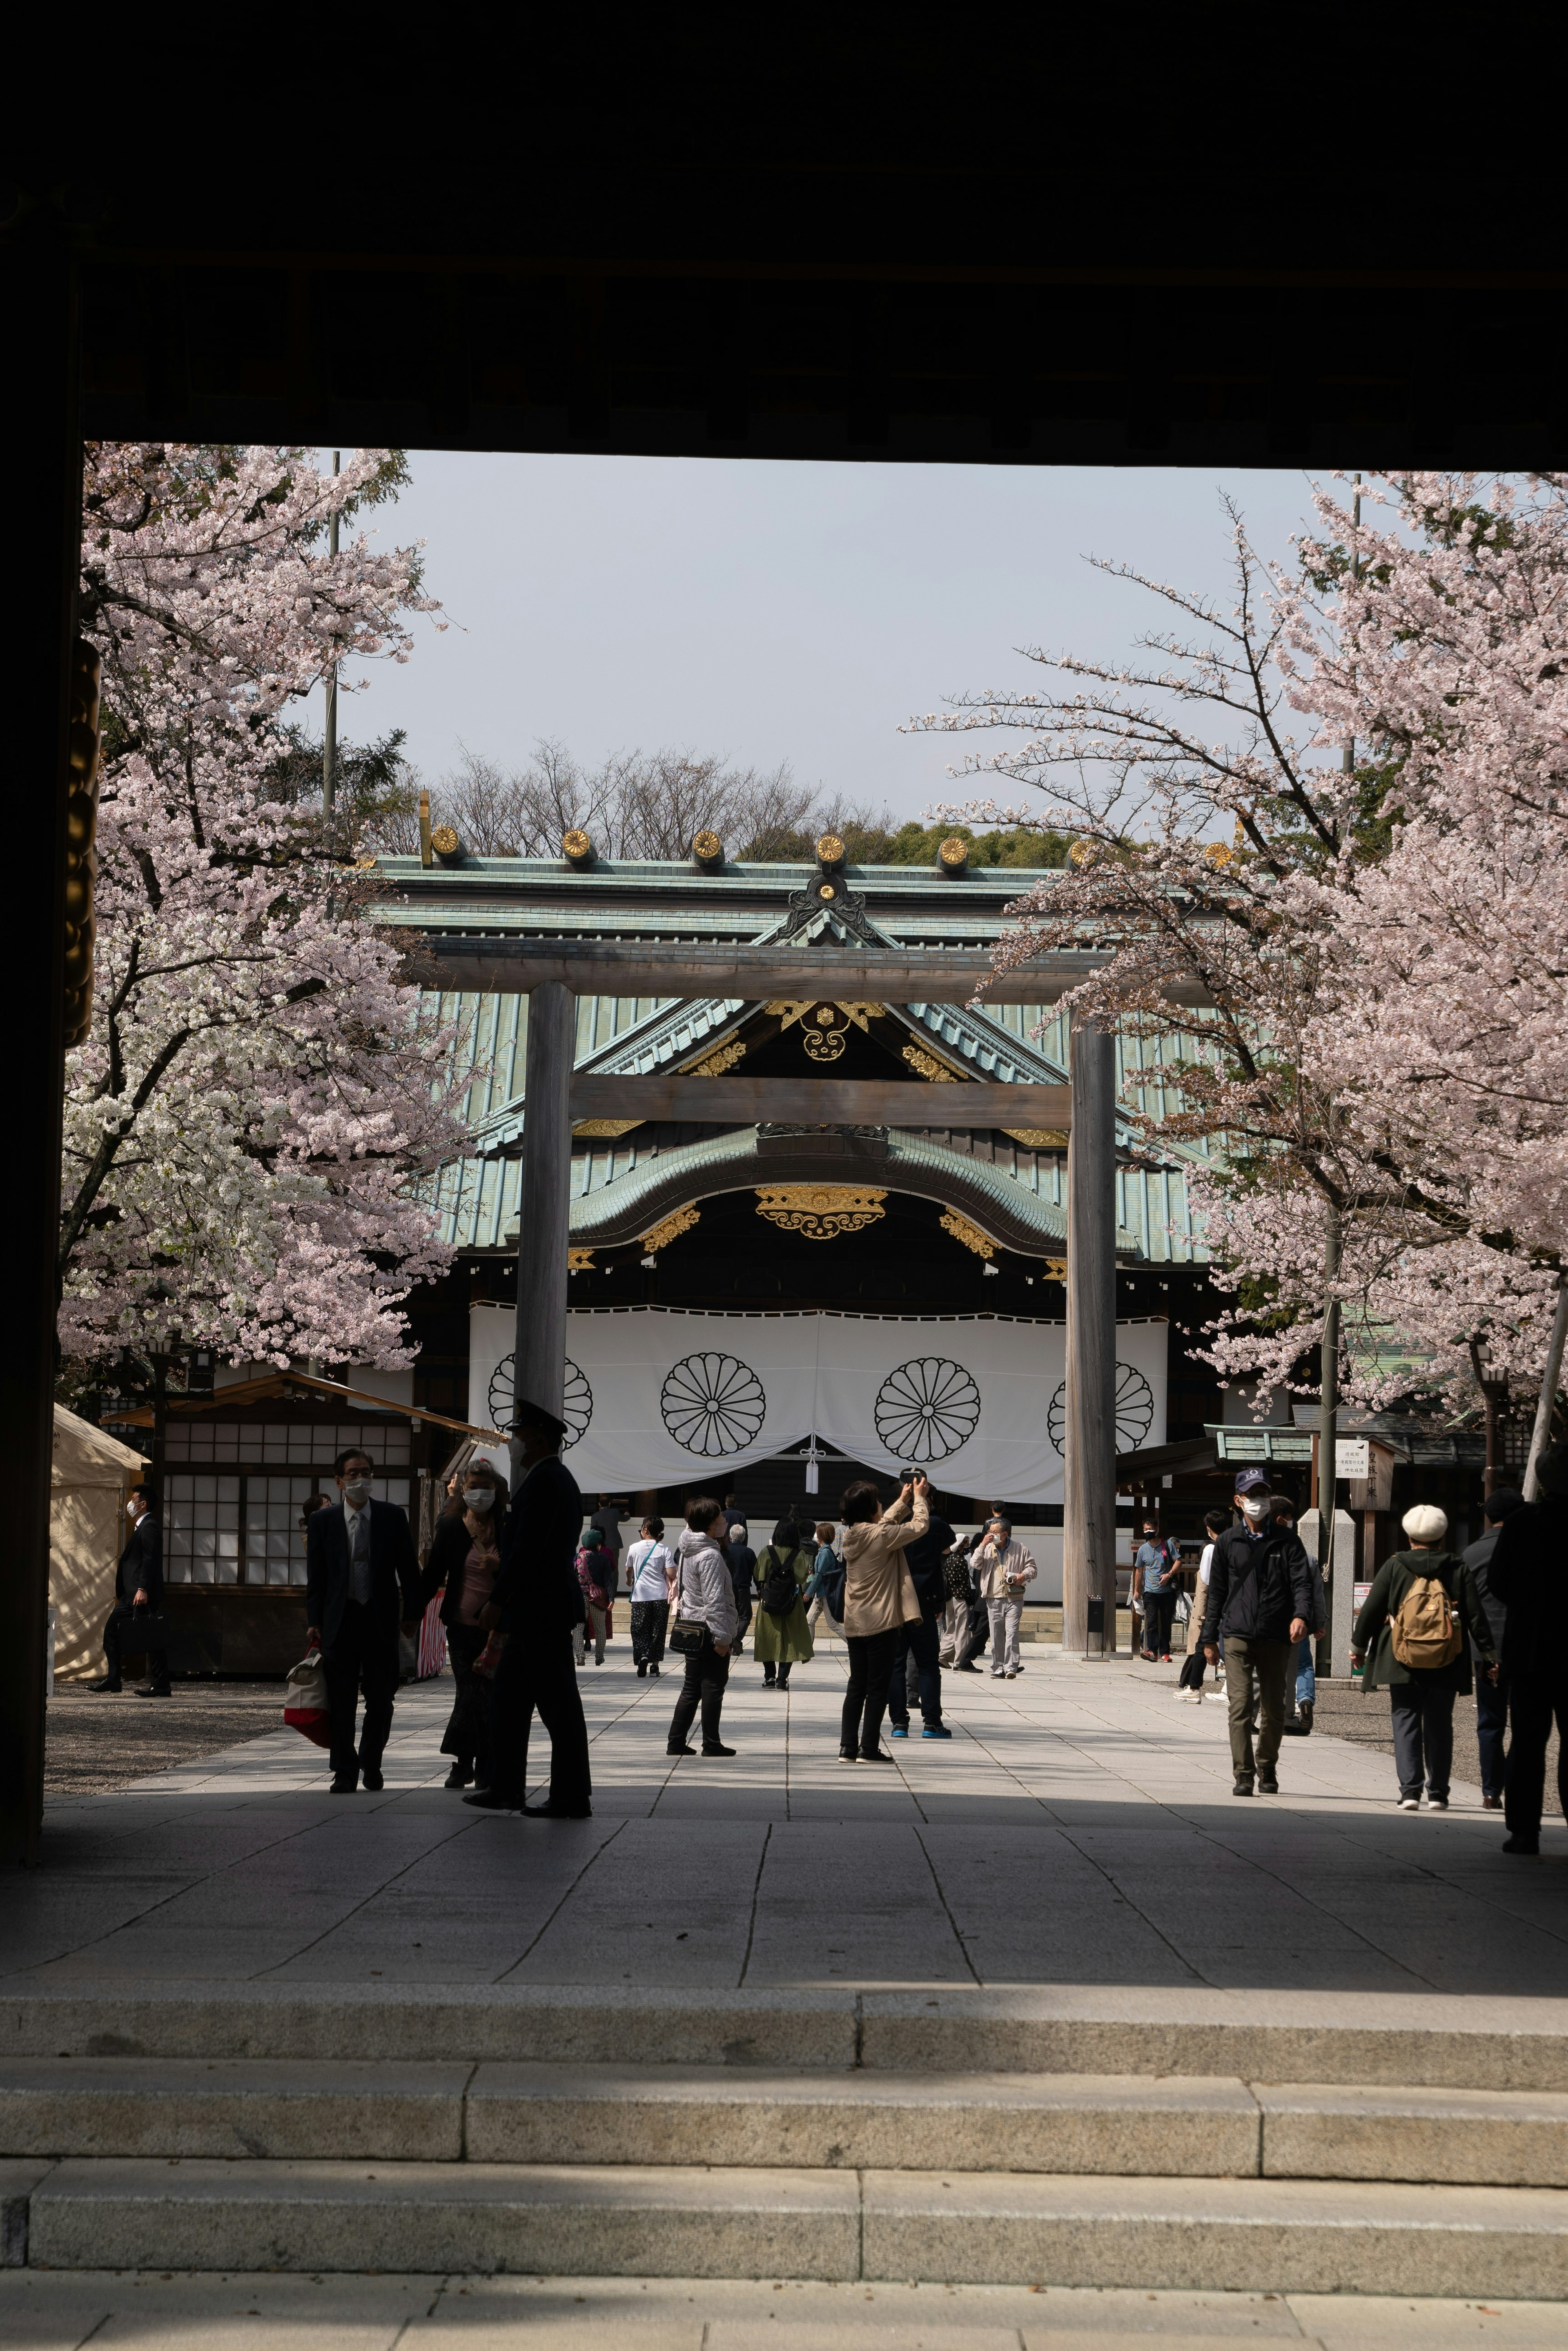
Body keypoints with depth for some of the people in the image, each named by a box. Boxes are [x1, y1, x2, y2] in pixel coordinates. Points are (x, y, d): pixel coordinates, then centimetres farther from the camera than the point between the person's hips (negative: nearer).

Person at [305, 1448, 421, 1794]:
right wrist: (315, 1622, -2)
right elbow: (316, 1577, 4)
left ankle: (371, 1764, 24)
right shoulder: (323, 1522, 3)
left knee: (381, 1699, 4)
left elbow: (408, 1569, 8)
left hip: (380, 1620, 0)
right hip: (339, 1620, 0)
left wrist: (412, 1614, 4)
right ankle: (345, 1772, 8)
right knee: (341, 1701, -1)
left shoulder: (392, 1517, 4)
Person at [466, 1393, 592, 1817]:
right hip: (535, 1612, 11)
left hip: (542, 1612, -11)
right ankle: (506, 1789, 19)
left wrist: (498, 1603, -19)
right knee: (508, 1695, 14)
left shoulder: (545, 1481, -16)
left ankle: (572, 1798, -2)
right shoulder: (559, 1478, 17)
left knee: (558, 1704, -6)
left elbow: (527, 1549, -22)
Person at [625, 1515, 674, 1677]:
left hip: (640, 1596, 0)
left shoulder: (635, 1548, 0)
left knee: (640, 1629, 4)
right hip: (660, 1595, 0)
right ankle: (655, 1664, 9)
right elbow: (671, 1573, -10)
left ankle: (643, 1656, -20)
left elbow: (629, 1570, 16)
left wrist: (630, 1580, 39)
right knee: (658, 1630, 8)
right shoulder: (664, 1549, -4)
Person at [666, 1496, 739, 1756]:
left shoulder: (686, 1550, 10)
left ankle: (676, 1742, 12)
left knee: (691, 1688, 13)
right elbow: (714, 1600, -21)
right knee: (713, 1687, 0)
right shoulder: (711, 1556, -18)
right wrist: (722, 1637, -20)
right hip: (709, 1629, -9)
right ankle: (711, 1744, 5)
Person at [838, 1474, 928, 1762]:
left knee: (857, 1685, 12)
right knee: (878, 1687, 0)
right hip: (880, 1622, -7)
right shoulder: (881, 1536, -16)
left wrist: (904, 1502, 27)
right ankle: (869, 1748, 1)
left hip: (854, 1624, 7)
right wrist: (919, 1499, 12)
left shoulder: (852, 1534, 5)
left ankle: (848, 1747, 11)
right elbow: (920, 1526, -5)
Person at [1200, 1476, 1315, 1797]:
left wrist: (1300, 1615, -22)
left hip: (1276, 1638, 1)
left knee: (1274, 1710, 7)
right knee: (1240, 1705, -11)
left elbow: (1302, 1581, -2)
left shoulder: (1287, 1542, 7)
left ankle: (1268, 1771, 24)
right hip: (1238, 1637, -1)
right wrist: (1210, 1639, 10)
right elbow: (1216, 1592, 13)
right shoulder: (1228, 1542, 9)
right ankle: (1243, 1775, -11)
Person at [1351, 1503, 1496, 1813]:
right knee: (1439, 1727, 10)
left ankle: (1410, 1790, -9)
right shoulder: (1458, 1570, 1)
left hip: (1402, 1662, -1)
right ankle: (1438, 1794, 11)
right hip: (1446, 1666, 1)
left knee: (1406, 1722, 3)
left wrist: (1358, 1646, 13)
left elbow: (1371, 1610, 0)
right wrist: (1489, 1655, 9)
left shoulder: (1394, 1567, -3)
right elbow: (1476, 1616, 2)